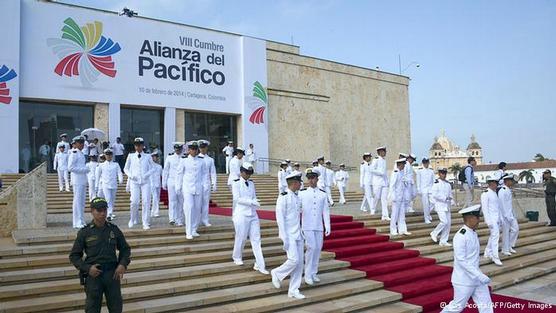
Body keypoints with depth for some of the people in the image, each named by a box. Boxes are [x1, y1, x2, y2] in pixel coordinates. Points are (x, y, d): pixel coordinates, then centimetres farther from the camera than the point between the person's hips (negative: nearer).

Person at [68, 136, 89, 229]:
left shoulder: (81, 153, 17)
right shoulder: (74, 153, -11)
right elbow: (70, 167, -18)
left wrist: (86, 169, 12)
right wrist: (84, 169, -17)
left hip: (83, 181, 9)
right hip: (77, 181, -9)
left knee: (82, 201, 12)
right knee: (77, 201, -7)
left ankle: (81, 221, 19)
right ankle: (77, 223, -3)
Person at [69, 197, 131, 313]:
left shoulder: (114, 229, 4)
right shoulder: (84, 232, -3)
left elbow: (125, 249, 13)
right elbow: (74, 256, 1)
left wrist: (123, 264, -4)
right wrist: (87, 268, -13)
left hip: (112, 273, 2)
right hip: (93, 274, -2)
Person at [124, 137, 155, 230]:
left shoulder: (148, 156, 6)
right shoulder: (131, 156, 8)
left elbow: (152, 168, 10)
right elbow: (126, 168, 14)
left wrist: (147, 174, -7)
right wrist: (130, 175, -4)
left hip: (145, 181, 0)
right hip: (134, 181, 0)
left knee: (146, 201, -6)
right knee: (134, 201, -7)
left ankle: (145, 223, 1)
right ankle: (133, 220, 16)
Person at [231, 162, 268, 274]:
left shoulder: (251, 183, 12)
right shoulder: (236, 183, -4)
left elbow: (254, 197, 13)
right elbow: (237, 199, -13)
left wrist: (255, 203, -8)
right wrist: (251, 202, -20)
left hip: (253, 214, 5)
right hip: (241, 214, -5)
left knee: (256, 239, 1)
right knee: (241, 237, 6)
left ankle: (260, 265, 2)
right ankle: (237, 257, 33)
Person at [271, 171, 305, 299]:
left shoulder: (297, 198, 11)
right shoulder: (283, 197, -12)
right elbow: (280, 218, -15)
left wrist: (301, 233, 16)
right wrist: (285, 238, -18)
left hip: (298, 234, 7)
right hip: (289, 235, -7)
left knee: (299, 262, 5)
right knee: (294, 260, -14)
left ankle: (293, 290, 13)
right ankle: (277, 273, 13)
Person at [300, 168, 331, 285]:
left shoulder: (323, 194, 7)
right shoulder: (302, 194, 0)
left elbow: (326, 211, 7)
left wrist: (328, 227, 2)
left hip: (319, 227, 3)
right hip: (307, 226, -3)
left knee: (318, 249, 5)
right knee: (311, 248, -11)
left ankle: (314, 273, 20)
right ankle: (308, 275, 1)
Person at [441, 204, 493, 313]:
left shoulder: (474, 233, 6)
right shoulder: (460, 236, -22)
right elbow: (461, 260, -25)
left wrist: (479, 275, 20)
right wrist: (479, 276, -27)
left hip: (477, 277, 8)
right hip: (464, 280, -8)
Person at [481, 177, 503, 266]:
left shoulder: (495, 193, 12)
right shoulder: (485, 194, -12)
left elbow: (498, 206, 15)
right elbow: (485, 208, -15)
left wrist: (500, 218, 11)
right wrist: (488, 221, -18)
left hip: (497, 218, 8)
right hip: (491, 219, -8)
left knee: (493, 236, 14)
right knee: (495, 235, -14)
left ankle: (488, 253, 28)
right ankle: (495, 257, -11)